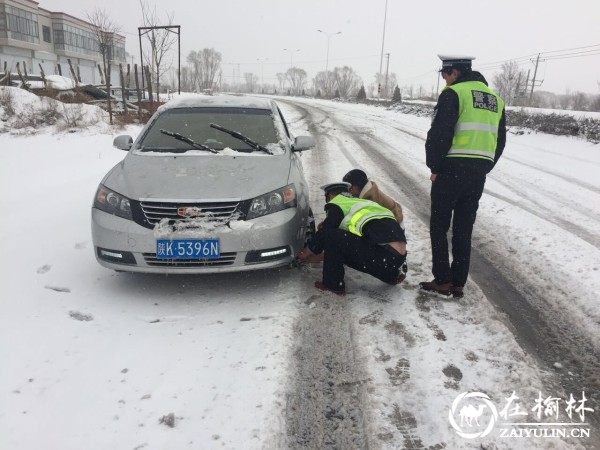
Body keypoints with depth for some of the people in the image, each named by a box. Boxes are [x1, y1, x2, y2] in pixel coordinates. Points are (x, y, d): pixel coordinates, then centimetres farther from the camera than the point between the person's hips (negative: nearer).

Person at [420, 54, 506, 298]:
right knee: (464, 229, 11)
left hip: (452, 169, -7)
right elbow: (500, 141, 18)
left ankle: (442, 281, 5)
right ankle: (458, 283, 15)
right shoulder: (495, 99, 17)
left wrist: (434, 167, -5)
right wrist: (483, 169, 19)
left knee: (439, 226, 4)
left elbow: (439, 134, -15)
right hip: (479, 173, 7)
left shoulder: (453, 93, -7)